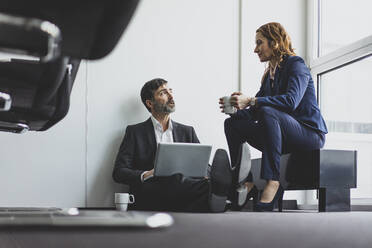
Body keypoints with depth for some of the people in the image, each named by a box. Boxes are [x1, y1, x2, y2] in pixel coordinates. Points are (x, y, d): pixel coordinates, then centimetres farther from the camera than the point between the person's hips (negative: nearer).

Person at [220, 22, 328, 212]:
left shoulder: (296, 65, -7)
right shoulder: (270, 73, 17)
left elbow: (291, 100, -26)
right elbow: (254, 111, 13)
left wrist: (251, 101, -31)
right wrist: (236, 108, -9)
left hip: (310, 132, -8)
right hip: (285, 139, 8)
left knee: (268, 112, -35)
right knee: (232, 123, -4)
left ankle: (272, 181, -40)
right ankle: (246, 183, -14)